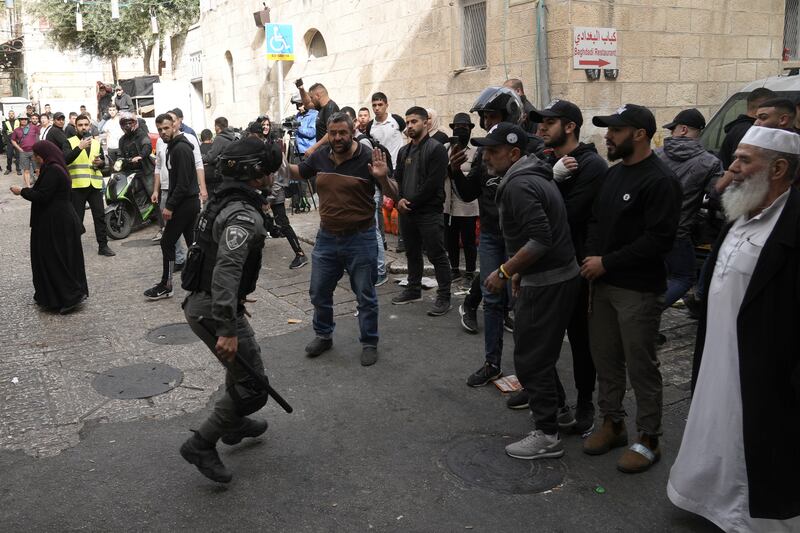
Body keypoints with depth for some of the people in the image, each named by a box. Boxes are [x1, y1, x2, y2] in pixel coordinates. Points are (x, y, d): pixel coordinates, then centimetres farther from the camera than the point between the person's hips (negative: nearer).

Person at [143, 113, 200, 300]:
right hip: (190, 202, 10)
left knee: (167, 242, -4)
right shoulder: (173, 146, 17)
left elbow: (183, 183, -21)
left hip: (185, 202, -10)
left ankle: (166, 286, 4)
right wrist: (169, 204, 16)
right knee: (192, 243, 11)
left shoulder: (180, 148, -15)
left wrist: (170, 206, -18)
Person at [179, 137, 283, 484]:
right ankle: (201, 445, 9)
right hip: (214, 310, -10)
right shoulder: (245, 216, -23)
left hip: (199, 302, 10)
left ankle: (234, 424, 47)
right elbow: (226, 270, -34)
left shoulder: (224, 202, 9)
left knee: (242, 364, 29)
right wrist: (227, 329, -35)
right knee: (253, 386, -1)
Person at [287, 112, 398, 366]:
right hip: (327, 237, 5)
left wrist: (383, 177, -32)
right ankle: (323, 336, 37)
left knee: (365, 296, 8)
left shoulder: (368, 158, -13)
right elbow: (297, 173, 19)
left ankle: (369, 343, 25)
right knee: (319, 293, 16)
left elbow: (394, 195, -12)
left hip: (360, 239, -4)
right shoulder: (320, 156, 0)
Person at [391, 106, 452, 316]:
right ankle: (413, 289, 30)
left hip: (429, 212, -7)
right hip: (406, 212, 7)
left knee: (437, 255, -3)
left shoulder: (436, 149, -8)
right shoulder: (404, 151, 16)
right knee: (412, 253, 17)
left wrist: (412, 203, -13)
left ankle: (444, 297, 4)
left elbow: (433, 183, -16)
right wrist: (400, 199, -4)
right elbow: (397, 178, 15)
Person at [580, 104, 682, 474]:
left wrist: (606, 262, -17)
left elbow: (659, 239, -21)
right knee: (605, 359, 15)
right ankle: (612, 423, 32)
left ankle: (648, 439, 17)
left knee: (641, 366, 2)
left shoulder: (660, 180, -14)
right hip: (603, 283, 8)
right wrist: (590, 257, 1)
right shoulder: (613, 174, 12)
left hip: (639, 290, -8)